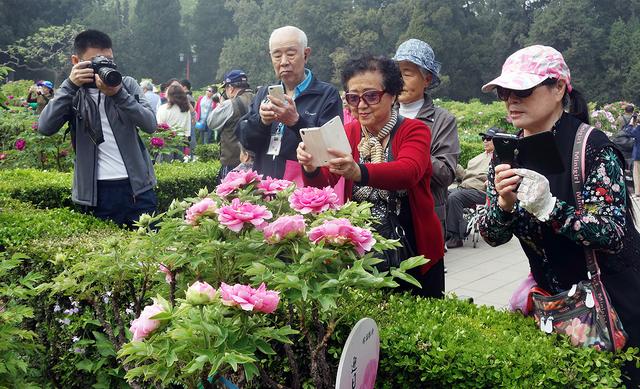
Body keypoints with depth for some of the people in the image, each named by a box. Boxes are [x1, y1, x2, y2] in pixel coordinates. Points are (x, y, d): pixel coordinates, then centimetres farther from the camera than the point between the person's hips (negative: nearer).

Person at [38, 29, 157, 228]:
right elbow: (45, 127, -10)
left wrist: (118, 94, -19)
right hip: (98, 191, 0)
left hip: (137, 185, 1)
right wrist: (70, 85, -16)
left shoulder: (127, 84, 7)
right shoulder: (72, 94, 6)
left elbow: (150, 124, -6)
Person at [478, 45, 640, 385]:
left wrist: (548, 207, -37)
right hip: (551, 295, 5)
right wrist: (504, 204, -25)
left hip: (612, 298, -5)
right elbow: (492, 237, -4)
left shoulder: (592, 147, -19)